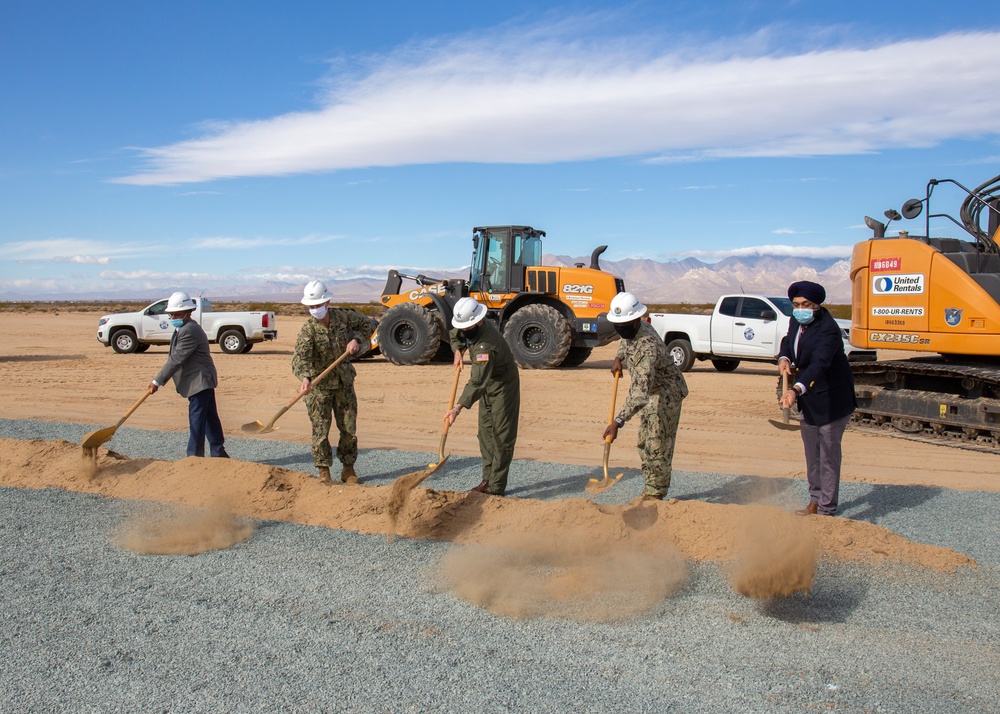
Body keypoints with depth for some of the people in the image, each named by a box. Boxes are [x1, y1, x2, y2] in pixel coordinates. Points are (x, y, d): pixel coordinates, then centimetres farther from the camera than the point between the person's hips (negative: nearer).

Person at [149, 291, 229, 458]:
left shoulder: (189, 331, -21)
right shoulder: (183, 328, 14)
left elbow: (176, 359, -23)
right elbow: (175, 356, 23)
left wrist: (157, 382, -20)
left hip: (200, 381, -11)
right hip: (203, 381, 11)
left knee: (197, 420, -6)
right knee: (209, 418, 15)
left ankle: (194, 456, -2)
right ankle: (219, 452, 23)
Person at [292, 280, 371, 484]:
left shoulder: (343, 317, -5)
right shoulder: (308, 330, -17)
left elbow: (365, 323, 14)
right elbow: (300, 357, -33)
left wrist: (356, 339, -5)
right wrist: (305, 377, -52)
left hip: (344, 383, 3)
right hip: (318, 385, -3)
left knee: (349, 428, 8)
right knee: (321, 430, -3)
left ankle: (348, 469, 21)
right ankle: (323, 471, 9)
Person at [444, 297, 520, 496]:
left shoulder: (487, 345, -37)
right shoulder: (470, 328, -8)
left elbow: (477, 382, -43)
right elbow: (454, 335, 16)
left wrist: (458, 408, -49)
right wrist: (458, 351, -5)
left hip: (504, 387, -10)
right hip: (488, 386, 10)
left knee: (501, 437, -8)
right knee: (485, 433, 12)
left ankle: (496, 487, -6)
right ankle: (487, 480, 20)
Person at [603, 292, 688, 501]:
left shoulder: (648, 346, -37)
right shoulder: (631, 328, -8)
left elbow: (640, 392, -44)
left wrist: (618, 421, -50)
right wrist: (619, 357, 3)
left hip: (667, 392, -10)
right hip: (651, 391, 10)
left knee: (658, 446, -9)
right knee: (644, 443, 14)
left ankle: (655, 495, 1)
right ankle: (651, 489, 24)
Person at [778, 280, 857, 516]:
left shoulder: (827, 329, -27)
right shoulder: (797, 320, -1)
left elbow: (819, 364, -41)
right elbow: (789, 340, 17)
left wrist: (796, 390, -55)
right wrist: (784, 358, -7)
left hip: (831, 400, -9)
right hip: (808, 399, 9)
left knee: (828, 454, -1)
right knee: (812, 453, 18)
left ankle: (826, 510, 8)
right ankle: (815, 502, 32)